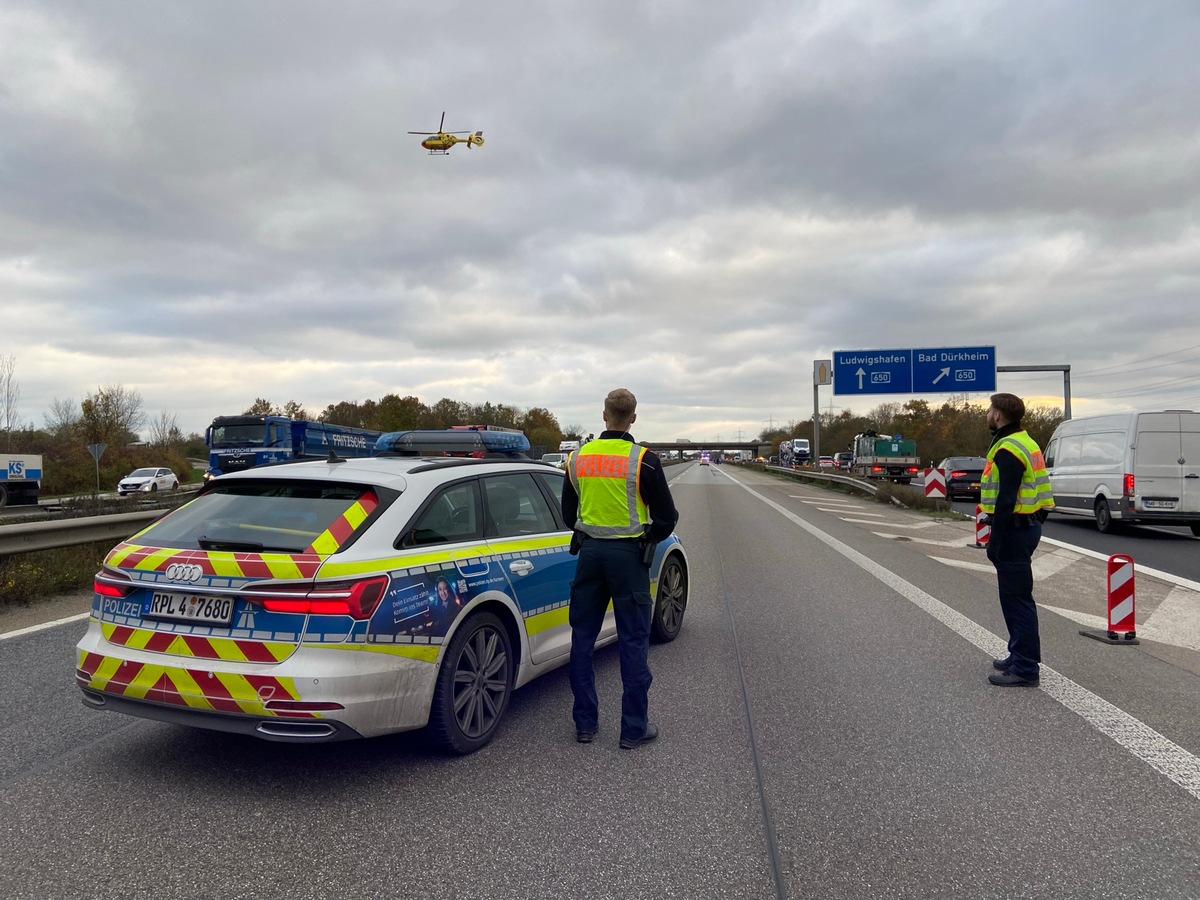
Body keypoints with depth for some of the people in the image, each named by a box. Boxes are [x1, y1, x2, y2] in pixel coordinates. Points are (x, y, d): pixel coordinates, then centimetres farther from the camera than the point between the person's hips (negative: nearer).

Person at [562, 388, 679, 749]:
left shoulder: (578, 458, 3)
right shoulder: (643, 461, -10)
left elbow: (568, 514, 12)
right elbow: (666, 517, -7)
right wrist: (650, 537, 13)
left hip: (590, 551, 4)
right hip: (628, 553, -4)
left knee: (582, 638, 13)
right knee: (633, 641, 4)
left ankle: (585, 723, 19)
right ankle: (634, 728, 10)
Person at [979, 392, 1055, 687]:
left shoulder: (1008, 450, -18)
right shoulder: (1026, 443, 16)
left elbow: (1006, 500, -23)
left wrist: (996, 540, -21)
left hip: (1013, 529, -11)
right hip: (1028, 524, 11)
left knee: (1017, 599, -6)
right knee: (1016, 596, 18)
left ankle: (1024, 669, -1)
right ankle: (1020, 657, 29)